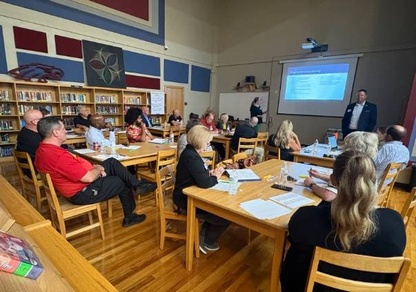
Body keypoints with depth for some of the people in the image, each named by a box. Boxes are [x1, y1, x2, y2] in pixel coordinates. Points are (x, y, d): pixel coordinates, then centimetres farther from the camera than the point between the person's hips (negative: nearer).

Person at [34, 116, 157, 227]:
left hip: (78, 181, 10)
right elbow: (89, 177, -30)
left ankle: (137, 184, 12)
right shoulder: (59, 156, -34)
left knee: (112, 162, 7)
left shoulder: (44, 149, 0)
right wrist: (99, 169, -9)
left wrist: (93, 167, 0)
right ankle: (129, 217, 30)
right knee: (122, 183, 8)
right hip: (82, 192, -9)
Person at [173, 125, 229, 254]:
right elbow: (204, 183, -32)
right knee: (224, 217, -3)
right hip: (186, 200, -10)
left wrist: (210, 172, -1)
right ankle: (206, 242, 20)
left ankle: (204, 235, 21)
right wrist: (216, 177, -11)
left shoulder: (191, 152, 5)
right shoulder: (191, 156, -26)